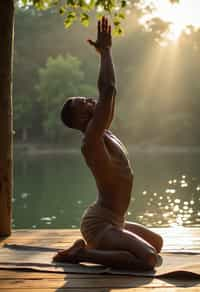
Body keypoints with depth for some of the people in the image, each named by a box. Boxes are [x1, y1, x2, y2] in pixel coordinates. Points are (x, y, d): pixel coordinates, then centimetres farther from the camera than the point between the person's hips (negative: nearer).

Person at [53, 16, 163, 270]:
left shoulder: (103, 133, 7)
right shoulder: (91, 139, -19)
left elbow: (105, 90, 15)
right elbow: (109, 90, -25)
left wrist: (105, 52, 17)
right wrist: (105, 52, -15)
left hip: (112, 222, 10)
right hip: (100, 224, -10)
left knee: (157, 243, 28)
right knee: (148, 259, -28)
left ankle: (88, 246, 17)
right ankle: (80, 254, -11)